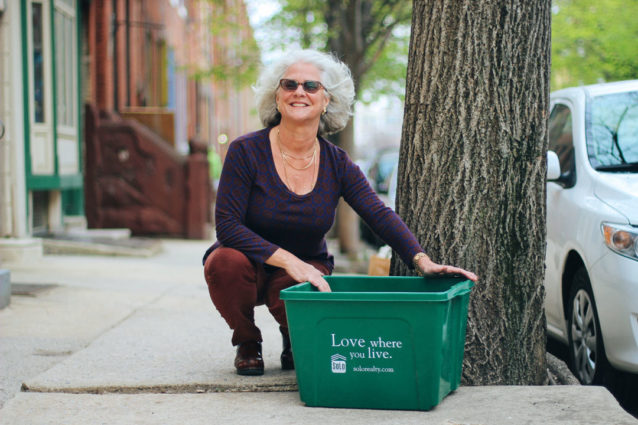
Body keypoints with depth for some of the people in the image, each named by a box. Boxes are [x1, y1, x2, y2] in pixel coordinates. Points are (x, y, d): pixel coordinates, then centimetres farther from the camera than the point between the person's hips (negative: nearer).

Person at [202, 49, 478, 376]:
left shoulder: (336, 163, -8)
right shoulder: (246, 151, -17)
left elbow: (380, 215, -16)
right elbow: (227, 225, -21)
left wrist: (422, 260, -32)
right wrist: (288, 260, -31)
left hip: (306, 269, 1)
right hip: (251, 261, -1)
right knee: (225, 263, -36)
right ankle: (247, 342, -3)